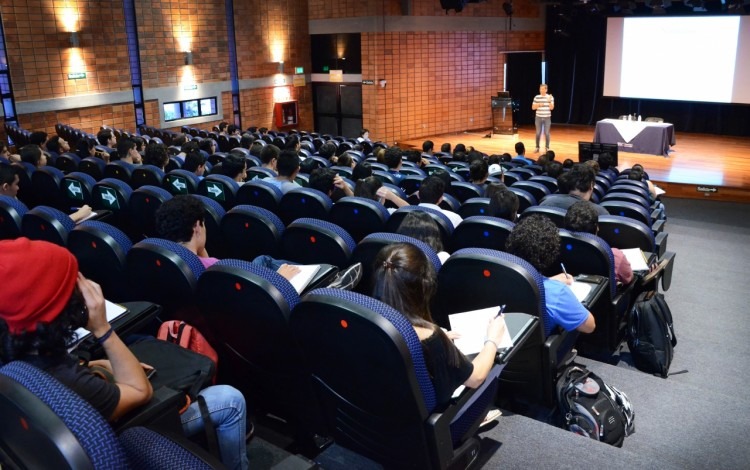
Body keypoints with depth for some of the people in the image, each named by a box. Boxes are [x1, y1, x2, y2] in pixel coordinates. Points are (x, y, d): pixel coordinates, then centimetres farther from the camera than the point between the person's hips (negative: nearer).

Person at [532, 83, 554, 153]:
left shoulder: (550, 97, -3)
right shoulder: (536, 97, 1)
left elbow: (551, 108, -8)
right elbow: (533, 107, 3)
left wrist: (549, 101, -23)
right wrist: (539, 104, -14)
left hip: (547, 118, -1)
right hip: (538, 117, 1)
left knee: (547, 133, 1)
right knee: (538, 133, 5)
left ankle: (547, 148, 11)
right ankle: (537, 147, 14)